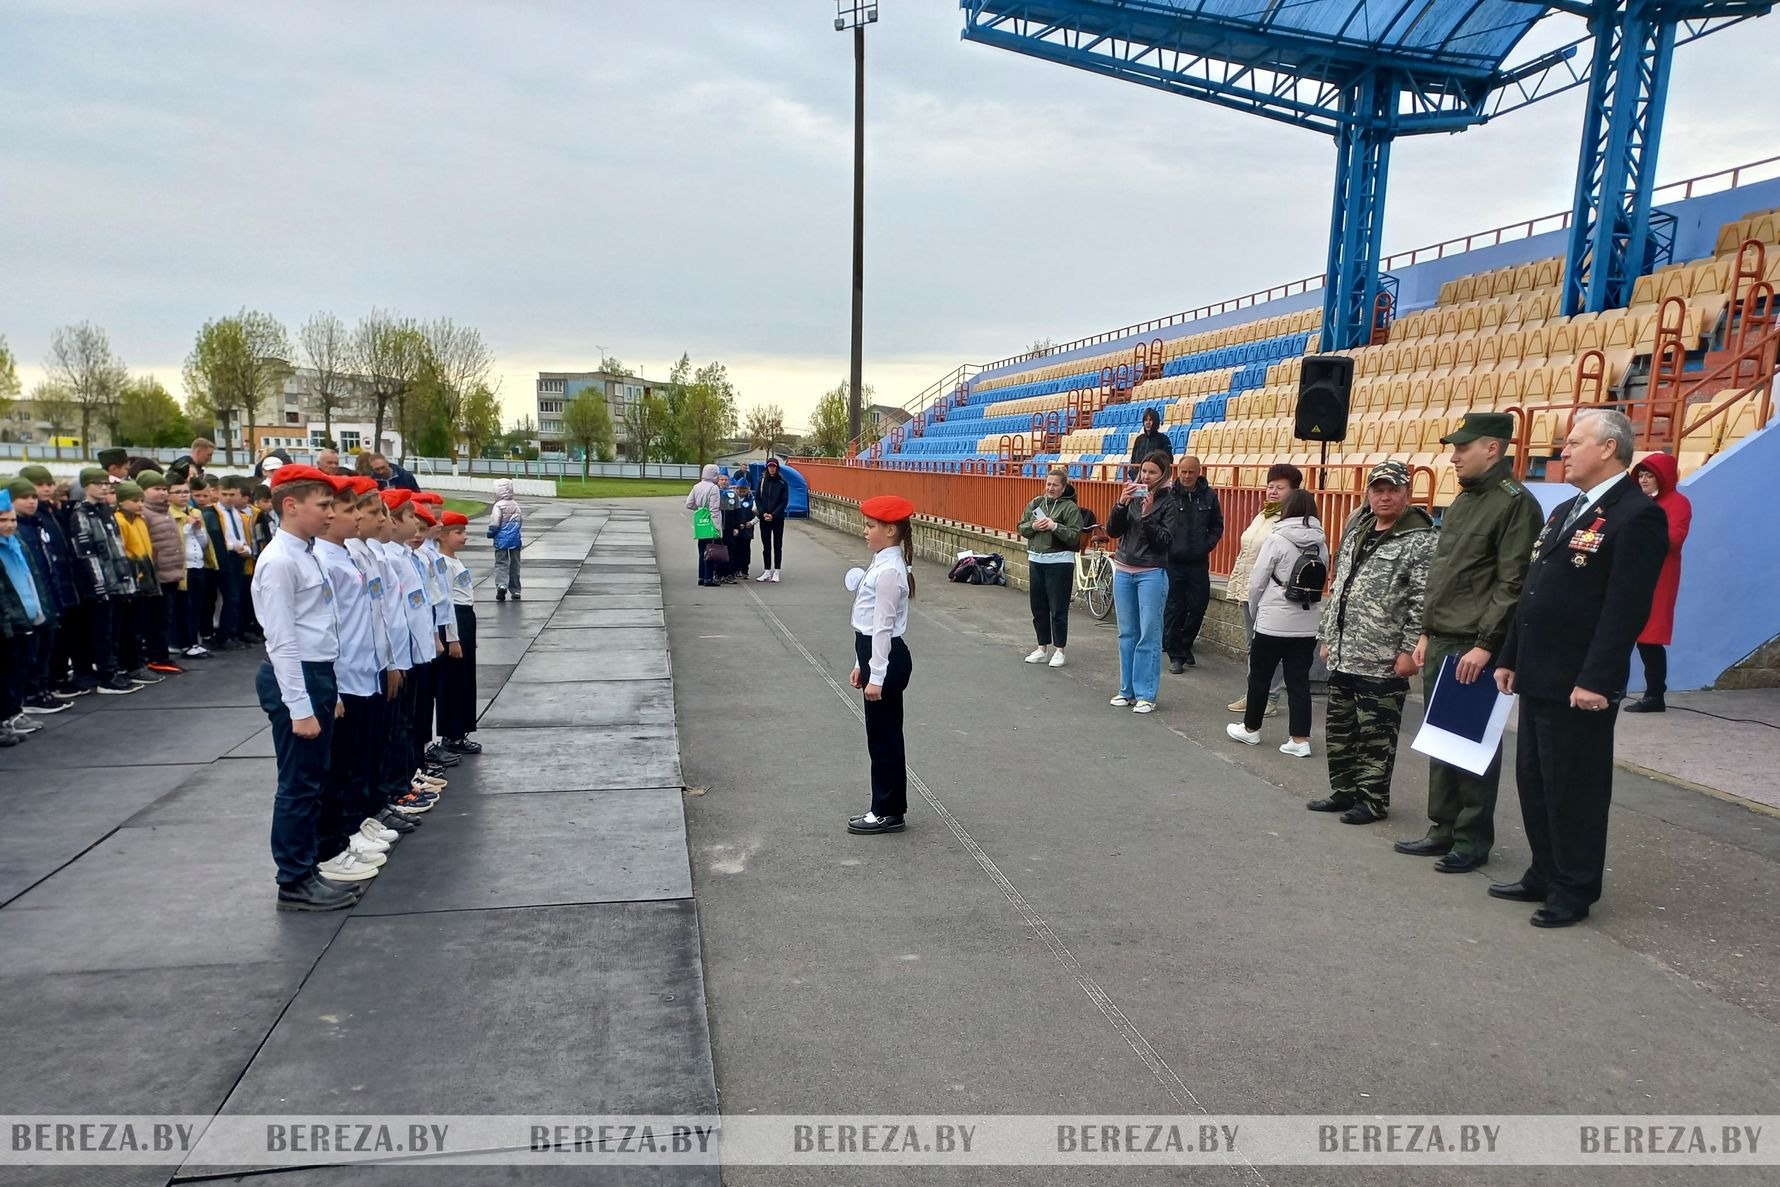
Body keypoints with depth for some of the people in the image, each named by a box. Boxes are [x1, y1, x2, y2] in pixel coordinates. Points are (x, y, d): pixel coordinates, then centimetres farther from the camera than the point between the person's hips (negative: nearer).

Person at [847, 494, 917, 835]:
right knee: (881, 736, 15)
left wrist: (876, 676, -20)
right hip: (875, 655, 10)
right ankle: (886, 809, 25)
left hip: (887, 659, -10)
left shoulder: (889, 570, -20)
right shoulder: (882, 563, 11)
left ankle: (889, 813, 12)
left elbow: (883, 626, -21)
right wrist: (861, 665, 19)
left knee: (884, 737, 1)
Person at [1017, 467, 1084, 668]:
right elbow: (1021, 528, 11)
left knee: (1058, 609, -2)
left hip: (1059, 562, -6)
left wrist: (1055, 526, -23)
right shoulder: (1035, 503, 10)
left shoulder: (1070, 507, -6)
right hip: (1036, 560, 6)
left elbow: (1075, 536, -13)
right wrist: (1033, 526, -9)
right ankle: (1042, 648, 22)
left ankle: (1059, 650, 8)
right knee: (1038, 608, 11)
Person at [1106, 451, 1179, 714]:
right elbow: (1112, 531, 2)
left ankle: (1146, 694, 2)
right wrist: (1121, 504, -12)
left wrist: (1147, 515, -22)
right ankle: (1127, 690, 18)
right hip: (1123, 571, 5)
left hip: (1151, 574, -4)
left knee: (1148, 636, -3)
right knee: (1127, 634, 10)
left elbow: (1164, 540, -11)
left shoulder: (1169, 503, -4)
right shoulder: (1132, 497, 6)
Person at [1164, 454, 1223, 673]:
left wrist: (1207, 545, -1)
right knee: (1173, 610, 0)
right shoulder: (1168, 495, -5)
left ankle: (1185, 646, 28)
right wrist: (1166, 546, -8)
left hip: (1198, 563, 3)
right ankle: (1175, 655, 9)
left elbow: (1217, 526, 12)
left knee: (1199, 607, 7)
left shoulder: (1209, 496, 3)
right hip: (1172, 562, -3)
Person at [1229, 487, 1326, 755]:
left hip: (1273, 622, -4)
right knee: (1299, 680, 7)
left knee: (1259, 676, 11)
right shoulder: (1321, 543, 3)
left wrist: (1254, 611, 8)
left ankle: (1250, 729, 24)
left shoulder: (1277, 539, -11)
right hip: (1307, 625, 4)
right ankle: (1300, 739, 6)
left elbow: (1257, 582, -7)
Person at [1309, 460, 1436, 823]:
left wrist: (1409, 650, -18)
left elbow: (1422, 603, -14)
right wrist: (1327, 636, 17)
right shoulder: (1355, 531, 15)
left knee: (1375, 734, 1)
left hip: (1383, 661, -8)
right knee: (1339, 729, 15)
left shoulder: (1420, 541, -9)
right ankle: (1343, 791, 28)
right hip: (1342, 654, 8)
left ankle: (1372, 800, 13)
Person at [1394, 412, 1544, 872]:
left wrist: (1486, 645, -19)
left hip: (1475, 648, -8)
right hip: (1439, 643, 8)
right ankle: (1444, 830, 23)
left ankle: (1473, 840, 12)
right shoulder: (1463, 500, 16)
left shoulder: (1516, 503, -11)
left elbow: (1513, 584, -16)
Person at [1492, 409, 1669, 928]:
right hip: (1538, 677, 9)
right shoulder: (1564, 512, 16)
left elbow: (1627, 608, -20)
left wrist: (1596, 680, -23)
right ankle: (1544, 877, 29)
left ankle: (1574, 892, 15)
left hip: (1579, 685, -9)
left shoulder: (1637, 515, -13)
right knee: (1534, 783, 16)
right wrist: (1510, 658, 16)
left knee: (1575, 789, 2)